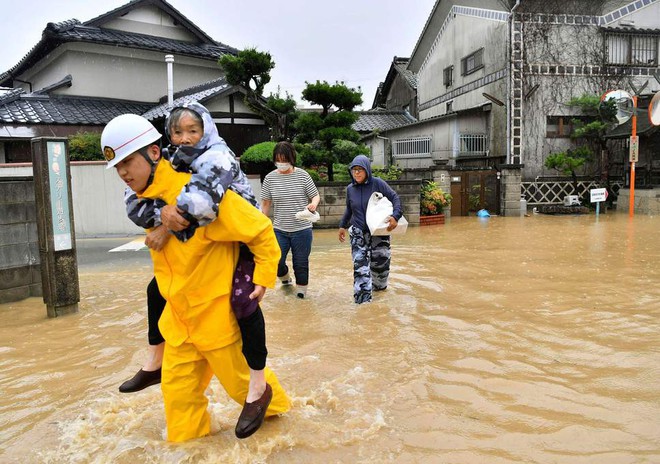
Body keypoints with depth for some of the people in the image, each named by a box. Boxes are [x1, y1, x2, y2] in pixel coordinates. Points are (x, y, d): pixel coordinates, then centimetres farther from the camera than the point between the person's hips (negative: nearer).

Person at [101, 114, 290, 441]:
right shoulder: (148, 198, 2)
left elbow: (260, 229, -20)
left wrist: (263, 278, -16)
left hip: (217, 310, -7)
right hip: (179, 313, 7)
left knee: (240, 377, 15)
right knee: (177, 386, 13)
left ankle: (269, 399, 45)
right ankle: (185, 439, 36)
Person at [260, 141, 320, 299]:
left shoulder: (302, 175, -5)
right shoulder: (270, 178, -2)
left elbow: (316, 196, 3)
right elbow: (266, 203, 6)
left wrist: (313, 204, -20)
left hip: (302, 229, -1)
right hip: (279, 229, 1)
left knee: (301, 263, 8)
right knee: (276, 262, 0)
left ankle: (301, 287, 32)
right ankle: (285, 276, 34)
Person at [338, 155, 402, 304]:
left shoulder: (378, 183, -9)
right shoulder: (350, 189, 3)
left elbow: (394, 197, -9)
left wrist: (395, 216, -23)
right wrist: (342, 225, 18)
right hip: (358, 234, 2)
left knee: (380, 263, 10)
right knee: (360, 266, -8)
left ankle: (379, 286, 39)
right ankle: (363, 298, -5)